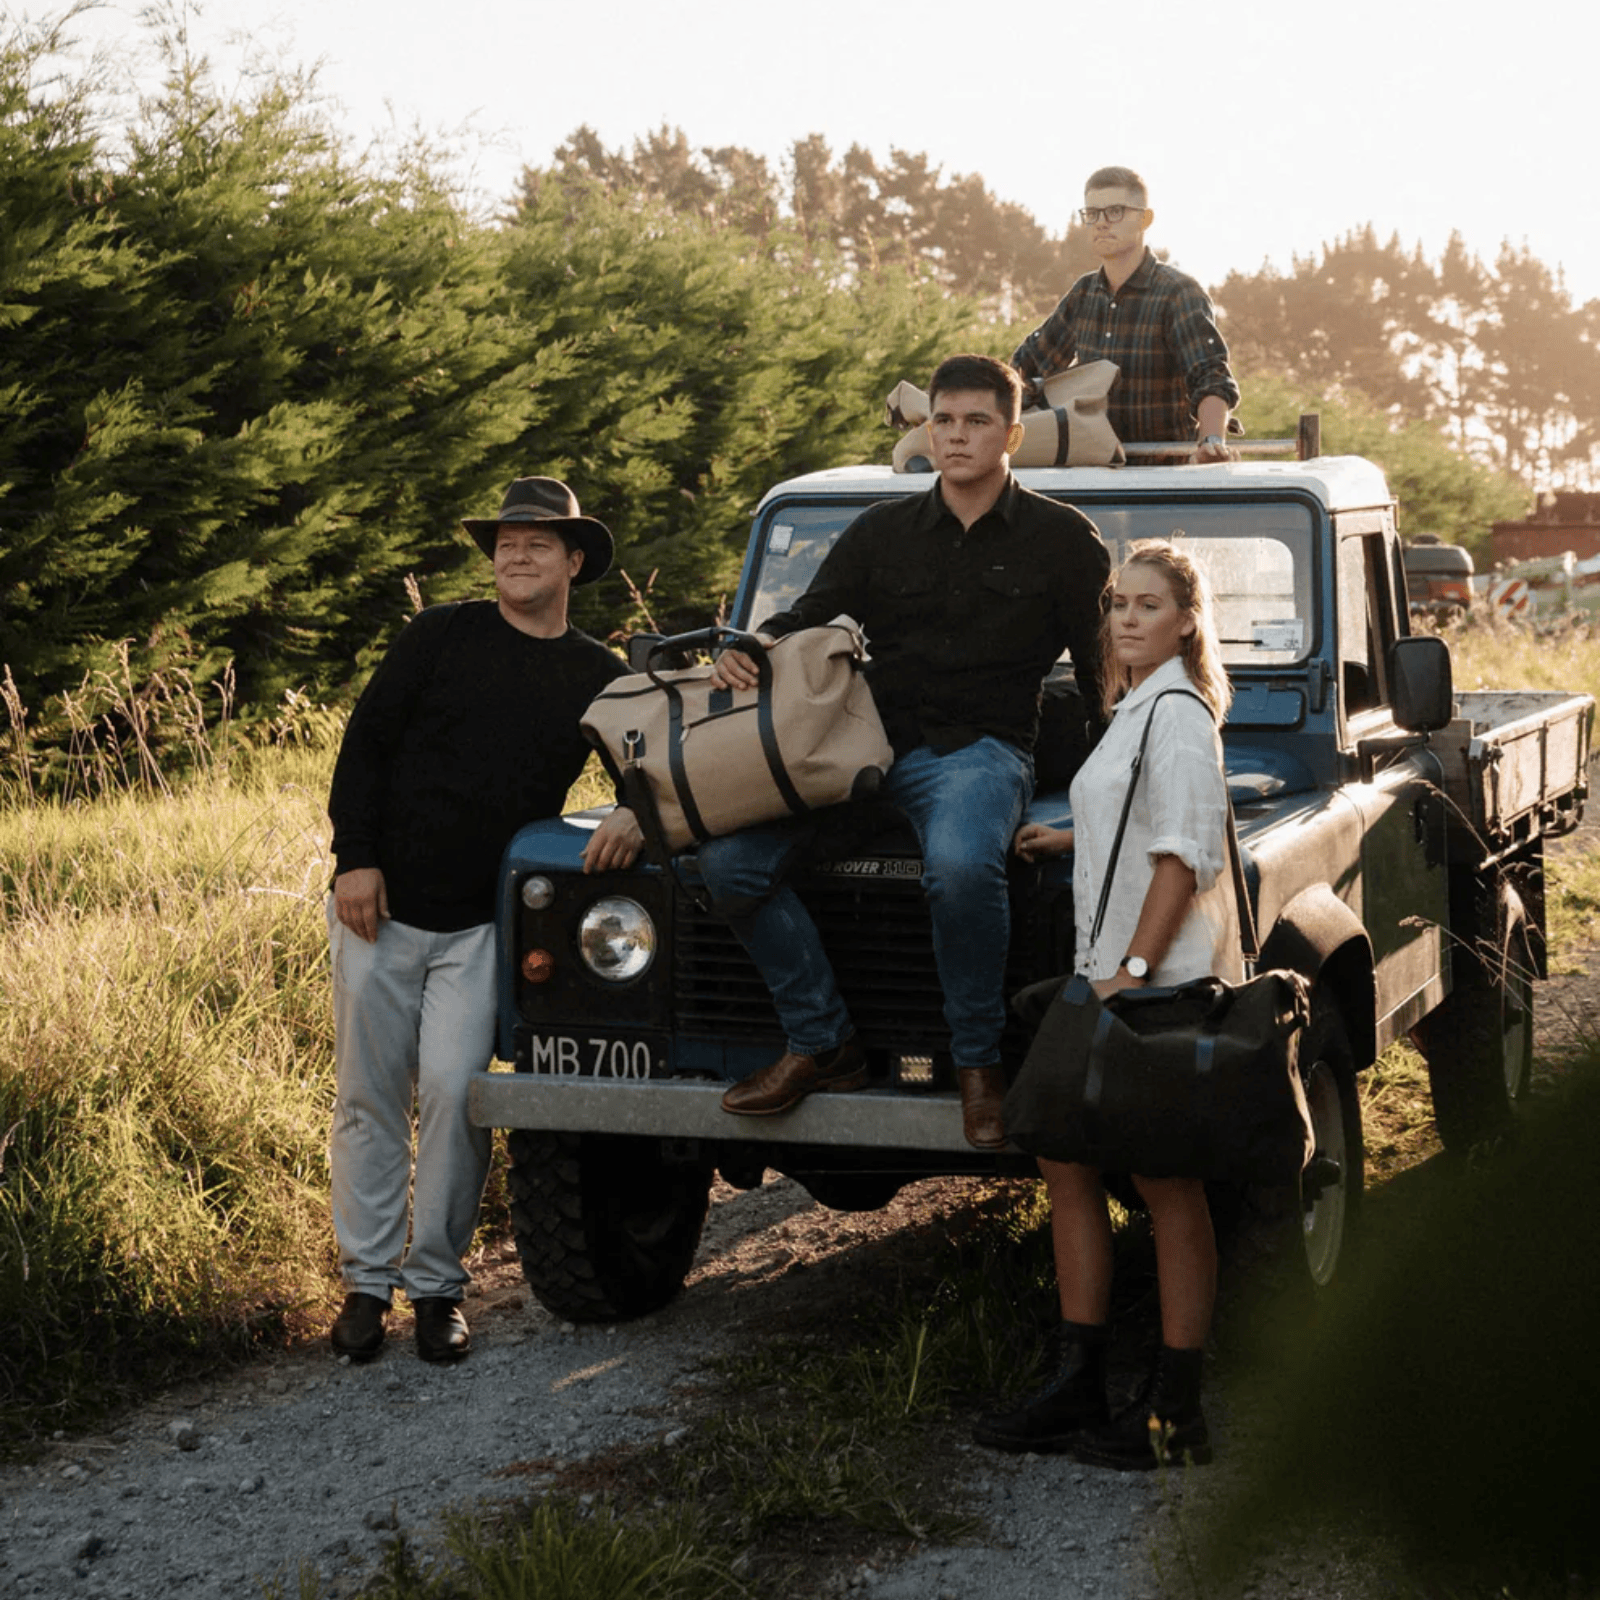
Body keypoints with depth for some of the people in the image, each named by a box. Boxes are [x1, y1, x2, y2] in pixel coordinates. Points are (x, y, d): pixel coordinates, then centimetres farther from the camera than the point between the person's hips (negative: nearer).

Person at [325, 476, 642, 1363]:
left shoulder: (597, 677, 6)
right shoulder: (442, 635, 1)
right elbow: (364, 744, 0)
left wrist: (636, 811, -16)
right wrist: (355, 858, -10)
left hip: (481, 923, 0)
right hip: (381, 906, 0)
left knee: (452, 1095, -8)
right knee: (369, 1096, 5)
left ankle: (437, 1284, 6)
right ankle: (366, 1281, 14)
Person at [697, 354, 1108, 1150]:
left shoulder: (1061, 538, 5)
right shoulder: (881, 531, 12)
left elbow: (1103, 668, 7)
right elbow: (804, 622, 14)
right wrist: (749, 650, -8)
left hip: (981, 748, -4)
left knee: (959, 863, -40)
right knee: (728, 858, -21)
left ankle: (978, 1061, -18)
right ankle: (822, 1042, -6)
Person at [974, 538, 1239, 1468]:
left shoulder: (1177, 713, -13)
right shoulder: (1135, 709, 17)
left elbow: (1185, 856, -19)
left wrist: (1133, 972, -23)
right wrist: (1071, 840, 23)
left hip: (1166, 980, -10)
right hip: (1116, 974, 10)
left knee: (1166, 1183, -3)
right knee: (1068, 1160, 10)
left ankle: (1176, 1415, 4)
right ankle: (1077, 1389, 17)